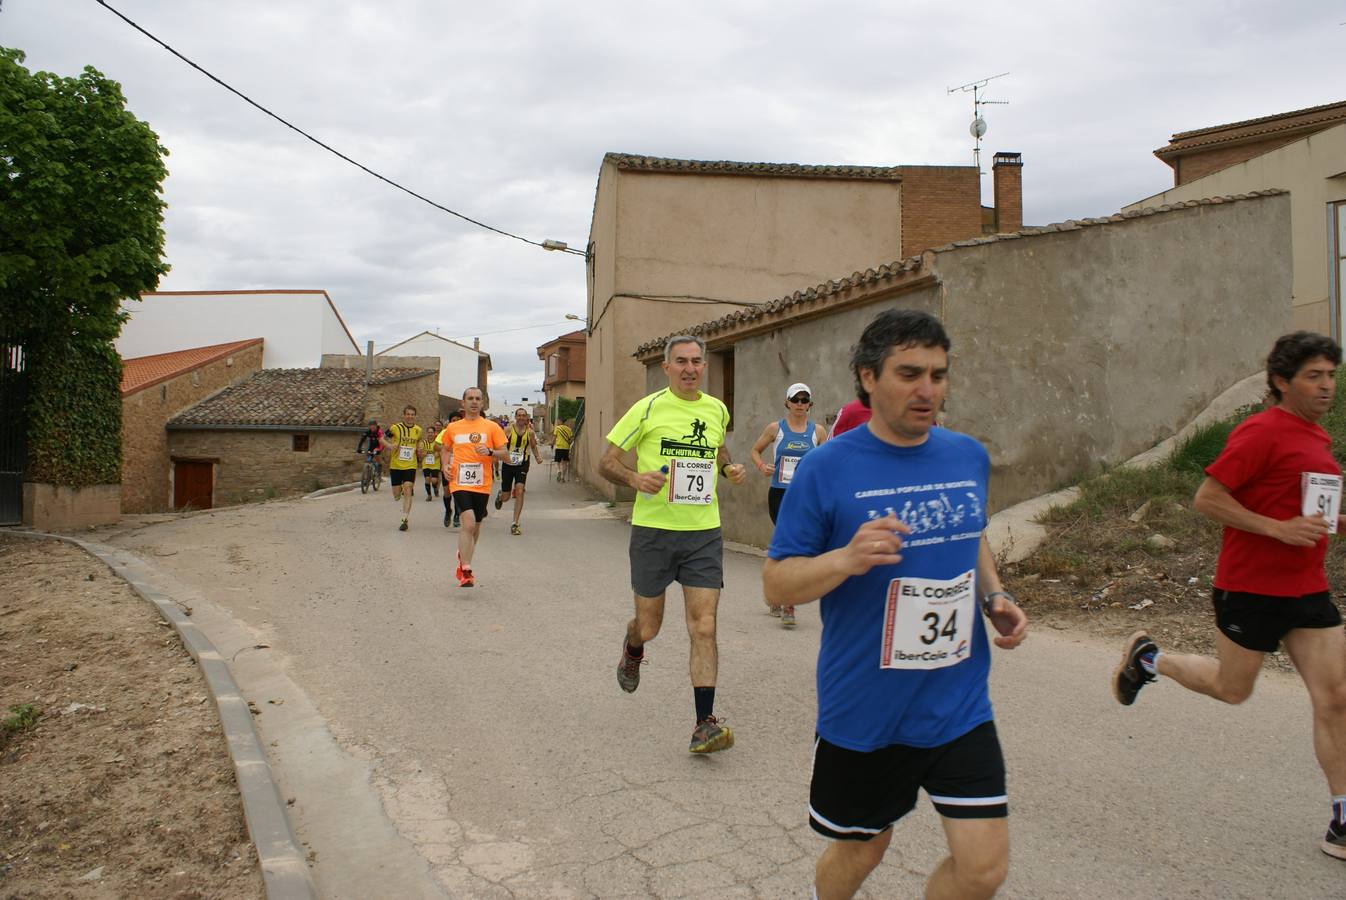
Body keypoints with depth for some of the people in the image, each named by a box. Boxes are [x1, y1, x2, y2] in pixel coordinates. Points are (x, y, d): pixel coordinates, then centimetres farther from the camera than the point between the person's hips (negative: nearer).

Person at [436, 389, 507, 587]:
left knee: (475, 526, 14)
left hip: (482, 485, 1)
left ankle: (463, 562, 38)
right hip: (460, 483, -1)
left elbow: (504, 453, 3)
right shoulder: (452, 428, 8)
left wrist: (490, 452, -17)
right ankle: (466, 571, -15)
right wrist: (446, 465, 4)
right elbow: (445, 449, 23)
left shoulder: (491, 427, 3)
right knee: (469, 523, -19)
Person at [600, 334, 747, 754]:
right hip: (653, 530, -2)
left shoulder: (717, 410, 8)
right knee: (648, 626, 10)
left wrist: (730, 467, 7)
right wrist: (636, 478, -21)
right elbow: (607, 462, 0)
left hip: (704, 533, 2)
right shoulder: (648, 408, -5)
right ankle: (632, 650, 47)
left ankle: (704, 724, 2)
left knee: (704, 628, -5)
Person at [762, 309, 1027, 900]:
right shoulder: (826, 468, -14)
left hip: (959, 707, 4)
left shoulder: (969, 457, 1)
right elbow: (775, 585, -11)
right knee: (860, 852, 16)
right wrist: (847, 558, -29)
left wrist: (995, 597, 1)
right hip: (864, 714, -3)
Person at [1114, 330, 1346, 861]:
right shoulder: (1262, 432, -15)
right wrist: (1280, 529, -23)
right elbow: (1206, 500, -18)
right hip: (1251, 586, -8)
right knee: (1232, 689, 7)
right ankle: (1147, 657, 32)